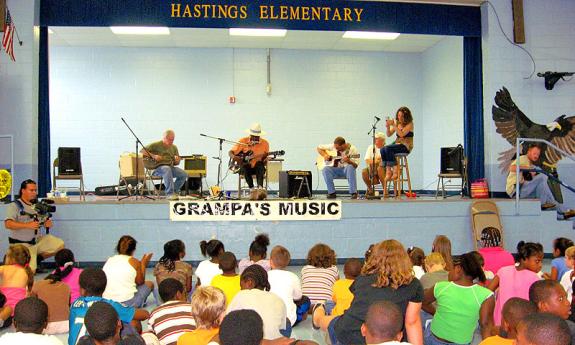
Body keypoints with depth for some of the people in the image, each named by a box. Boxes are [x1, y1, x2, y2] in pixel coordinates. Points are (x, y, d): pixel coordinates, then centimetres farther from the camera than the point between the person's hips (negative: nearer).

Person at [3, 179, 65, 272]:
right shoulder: (15, 206, -10)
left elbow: (46, 222, 13)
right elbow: (8, 224, -22)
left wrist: (48, 223, -13)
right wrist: (28, 225, -33)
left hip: (38, 240, 6)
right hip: (21, 244, -6)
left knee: (60, 244, -9)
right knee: (30, 271, -14)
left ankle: (36, 259, 8)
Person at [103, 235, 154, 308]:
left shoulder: (108, 260, 8)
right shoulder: (134, 261, -3)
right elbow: (140, 282, 6)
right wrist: (143, 264, 17)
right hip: (127, 303, -5)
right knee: (149, 284, 20)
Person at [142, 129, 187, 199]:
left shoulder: (174, 147, 14)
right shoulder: (156, 145, -3)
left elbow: (176, 163, 17)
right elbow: (142, 151, -7)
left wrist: (177, 160, -8)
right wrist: (153, 156, -19)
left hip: (170, 167, 6)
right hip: (157, 168, -6)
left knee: (184, 174, -18)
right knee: (167, 169, -40)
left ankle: (174, 191, -2)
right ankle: (170, 193, -34)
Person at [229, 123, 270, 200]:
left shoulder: (265, 143, 1)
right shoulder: (243, 141, -1)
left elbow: (266, 157, 7)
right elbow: (230, 152, 2)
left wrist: (265, 158, -18)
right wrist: (234, 157, -21)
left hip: (257, 168, 0)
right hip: (245, 167, 0)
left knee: (260, 165, -34)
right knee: (245, 167, -35)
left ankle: (260, 188, -51)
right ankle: (252, 190, -38)